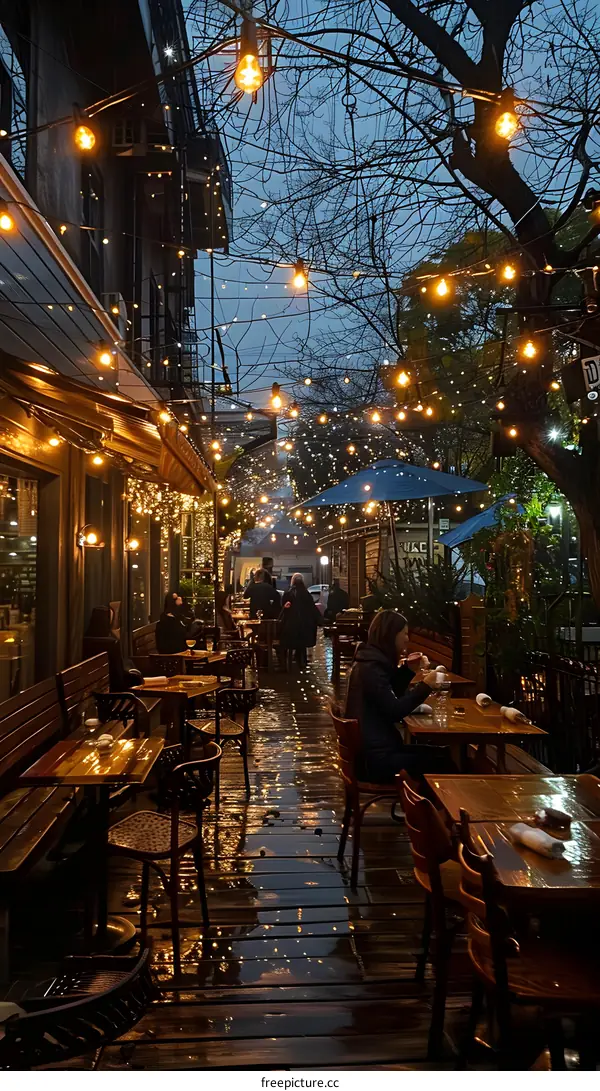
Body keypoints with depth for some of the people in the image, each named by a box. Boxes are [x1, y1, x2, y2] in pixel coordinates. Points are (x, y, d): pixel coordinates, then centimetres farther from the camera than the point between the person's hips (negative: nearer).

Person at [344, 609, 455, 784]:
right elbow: (394, 712, -22)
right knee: (442, 763, -8)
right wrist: (425, 686, -18)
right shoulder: (371, 668, -19)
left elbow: (390, 699, 20)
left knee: (443, 754, 7)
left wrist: (408, 670, 10)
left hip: (376, 748, 10)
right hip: (375, 759, -10)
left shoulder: (374, 662, 11)